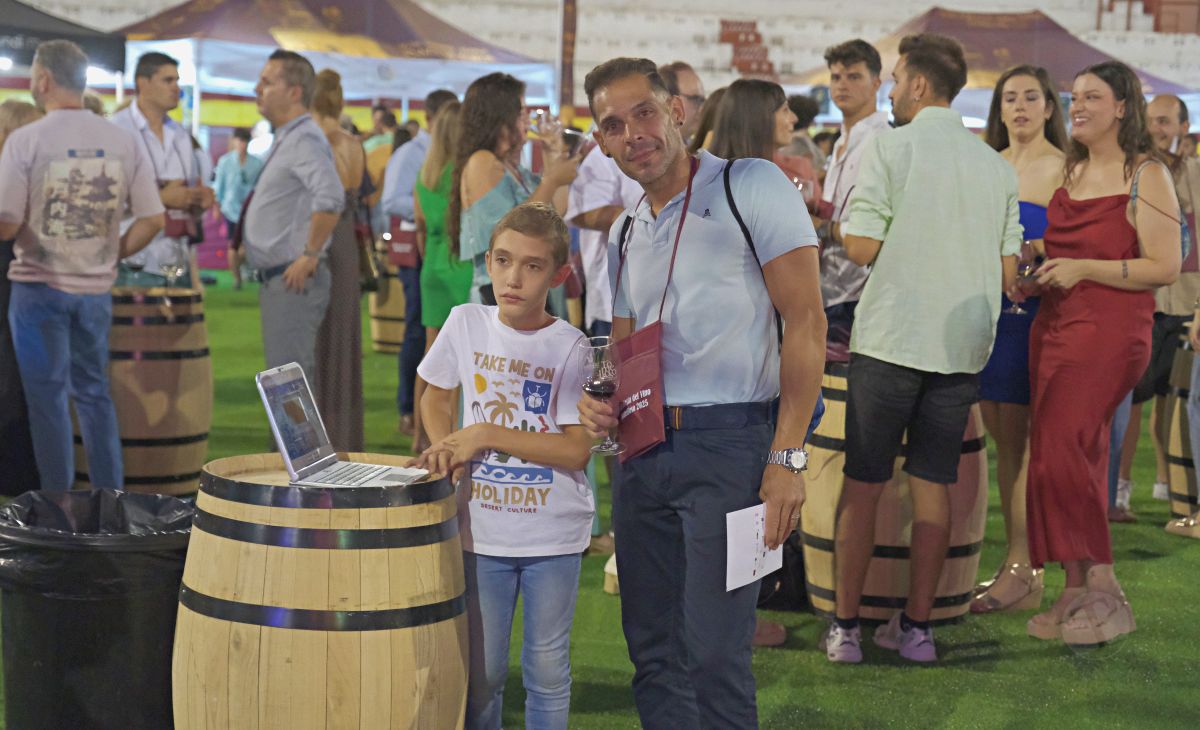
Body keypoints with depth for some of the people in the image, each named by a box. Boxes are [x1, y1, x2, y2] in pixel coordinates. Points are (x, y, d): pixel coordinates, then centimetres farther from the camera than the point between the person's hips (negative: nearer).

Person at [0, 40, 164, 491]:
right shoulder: (122, 141, 0)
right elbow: (152, 219, -1)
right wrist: (112, 253, 11)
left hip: (39, 285, -3)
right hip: (96, 287, 4)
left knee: (47, 396, 6)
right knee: (94, 392, 15)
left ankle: (58, 491, 10)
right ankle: (110, 489, 18)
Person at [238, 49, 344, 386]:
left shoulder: (305, 140, -15)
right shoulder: (286, 139, 16)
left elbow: (331, 197, -32)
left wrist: (310, 255, -25)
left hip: (293, 279, -11)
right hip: (277, 280, 11)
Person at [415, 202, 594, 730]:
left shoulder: (569, 348, -11)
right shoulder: (466, 323, -2)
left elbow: (576, 449, -16)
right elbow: (435, 395, 14)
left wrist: (486, 434, -22)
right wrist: (446, 449, -4)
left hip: (553, 533, -2)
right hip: (482, 529, 2)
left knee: (547, 671, 10)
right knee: (480, 671, 10)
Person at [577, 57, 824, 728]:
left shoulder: (750, 185, -4)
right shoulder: (624, 233, 18)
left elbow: (806, 324, -10)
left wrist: (789, 456, -16)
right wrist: (600, 400, 3)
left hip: (729, 442, -7)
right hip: (644, 447, 7)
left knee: (713, 658, -9)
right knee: (652, 648, 10)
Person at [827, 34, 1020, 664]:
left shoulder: (891, 147, -7)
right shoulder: (996, 165, 9)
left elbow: (860, 247, -13)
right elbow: (1008, 269, 10)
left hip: (890, 339, -4)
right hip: (962, 342, 4)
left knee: (863, 482, 4)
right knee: (932, 484, 9)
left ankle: (845, 627, 8)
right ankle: (916, 628, 13)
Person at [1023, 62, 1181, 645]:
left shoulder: (1146, 175, -6)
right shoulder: (1075, 171, 17)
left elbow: (1165, 267, -12)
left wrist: (1083, 269, -16)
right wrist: (1039, 263, 10)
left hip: (1110, 329, -7)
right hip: (1054, 324, 7)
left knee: (1061, 452, -15)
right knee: (1076, 459, 6)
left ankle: (1105, 591, -5)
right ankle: (1075, 591, 11)